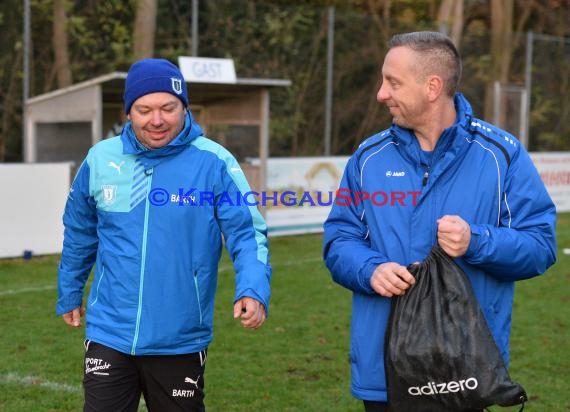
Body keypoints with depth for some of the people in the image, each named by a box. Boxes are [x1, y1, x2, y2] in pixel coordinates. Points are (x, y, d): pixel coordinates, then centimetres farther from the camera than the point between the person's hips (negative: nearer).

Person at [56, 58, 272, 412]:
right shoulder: (101, 160, 0)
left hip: (182, 341, -1)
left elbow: (247, 232, -11)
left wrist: (253, 290, -28)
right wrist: (69, 294, 23)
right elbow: (79, 235, 15)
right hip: (109, 336, 1)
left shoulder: (214, 162, -9)